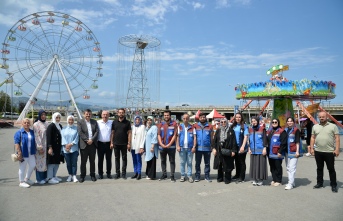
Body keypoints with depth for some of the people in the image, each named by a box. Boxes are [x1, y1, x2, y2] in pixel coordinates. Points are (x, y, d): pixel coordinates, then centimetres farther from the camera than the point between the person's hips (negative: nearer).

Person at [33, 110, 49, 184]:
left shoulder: (47, 124, 10)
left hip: (47, 145, 6)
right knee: (40, 162, 0)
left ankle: (44, 177, 23)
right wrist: (40, 147, -17)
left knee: (46, 161, 12)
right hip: (40, 146, -6)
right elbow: (37, 137, -13)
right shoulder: (36, 125, -9)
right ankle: (39, 179, 10)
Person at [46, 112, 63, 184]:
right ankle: (50, 178, 7)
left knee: (57, 162, 13)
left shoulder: (60, 126, 12)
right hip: (52, 147, -8)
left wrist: (62, 146, 15)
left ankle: (54, 176, 24)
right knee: (51, 162, -2)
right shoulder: (51, 126, -11)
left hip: (58, 147, 8)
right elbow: (48, 137, -16)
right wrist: (50, 147, -21)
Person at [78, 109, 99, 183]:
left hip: (93, 144, 3)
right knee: (83, 161, 3)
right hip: (84, 145, -3)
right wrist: (87, 140, -15)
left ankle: (92, 175, 19)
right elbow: (80, 133, -8)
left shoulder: (94, 122, 10)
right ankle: (82, 176, 14)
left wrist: (92, 140, -11)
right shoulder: (80, 122, 1)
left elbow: (97, 131, 2)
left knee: (92, 161, 9)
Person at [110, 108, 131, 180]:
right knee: (117, 158, 8)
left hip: (124, 144, -2)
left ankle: (123, 173, 14)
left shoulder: (127, 122, 0)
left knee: (124, 158, 5)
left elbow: (129, 133, -2)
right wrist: (111, 143, 1)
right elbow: (112, 133, 7)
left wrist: (129, 143, -9)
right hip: (116, 144, 2)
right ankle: (117, 173, 17)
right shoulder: (114, 122, 6)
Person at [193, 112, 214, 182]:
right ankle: (197, 176, 15)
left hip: (207, 148, 0)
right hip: (198, 148, 0)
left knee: (207, 163, 9)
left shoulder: (210, 126, 3)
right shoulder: (195, 126, 2)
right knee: (197, 163, 7)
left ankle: (207, 176, 18)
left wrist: (212, 146, 2)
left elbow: (211, 137, 5)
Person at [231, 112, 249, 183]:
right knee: (237, 162, 17)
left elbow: (246, 136, -13)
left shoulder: (244, 126, -8)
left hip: (241, 148, -5)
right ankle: (237, 175, 31)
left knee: (242, 162, 4)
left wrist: (243, 146, -20)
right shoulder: (233, 126, 7)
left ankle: (242, 177, 12)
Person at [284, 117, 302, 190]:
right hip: (287, 152, 7)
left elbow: (297, 142, -8)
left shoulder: (296, 130, -5)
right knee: (288, 168, 12)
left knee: (292, 168, -9)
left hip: (293, 152, -7)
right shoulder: (285, 130, 12)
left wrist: (297, 151, -13)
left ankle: (290, 183, -7)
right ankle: (291, 182, 23)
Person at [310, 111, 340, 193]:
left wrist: (337, 149, -11)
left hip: (329, 152, -3)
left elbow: (337, 138, -4)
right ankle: (320, 183, 24)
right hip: (318, 152, 3)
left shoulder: (333, 126, -1)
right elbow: (313, 138, 10)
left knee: (331, 169, 5)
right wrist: (312, 148, 4)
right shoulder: (315, 127, 9)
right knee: (319, 168, 13)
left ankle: (333, 185, 15)